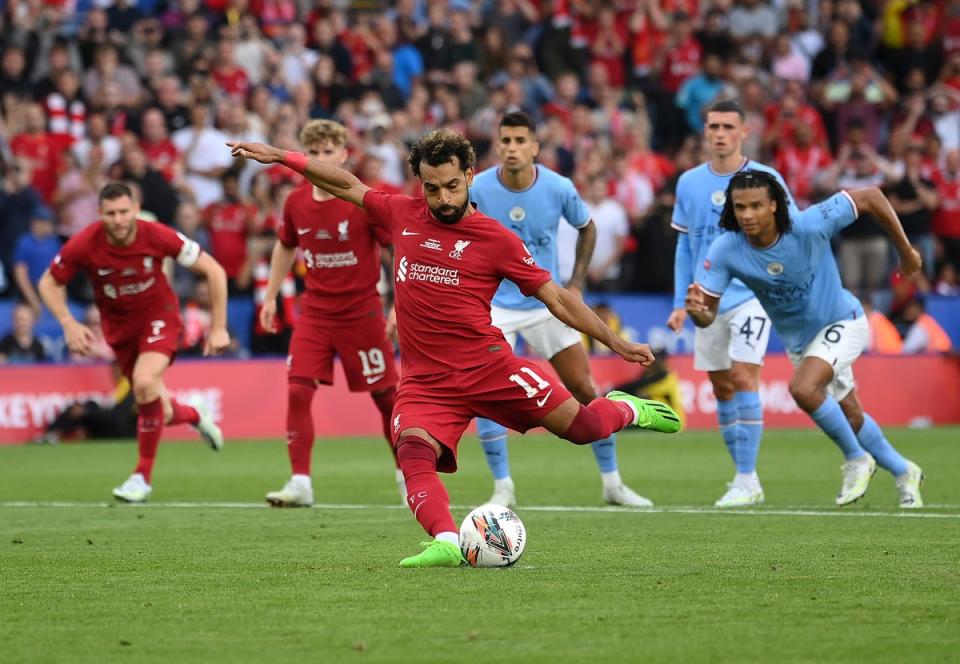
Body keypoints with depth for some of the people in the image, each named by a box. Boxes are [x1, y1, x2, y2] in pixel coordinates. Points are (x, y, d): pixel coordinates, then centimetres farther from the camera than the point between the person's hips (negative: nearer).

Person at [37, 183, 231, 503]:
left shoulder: (158, 237, -24)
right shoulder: (84, 245, -21)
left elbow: (213, 271, -13)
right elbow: (49, 283, -3)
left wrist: (218, 328, -13)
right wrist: (69, 324, -18)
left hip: (158, 317, -2)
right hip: (118, 325, 3)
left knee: (145, 382, -30)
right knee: (160, 411, 4)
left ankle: (143, 476, -15)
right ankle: (195, 416, 44)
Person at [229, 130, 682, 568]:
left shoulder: (495, 239, 0)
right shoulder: (402, 215, 9)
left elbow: (557, 298, 4)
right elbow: (347, 185, 23)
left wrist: (615, 342, 1)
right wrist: (280, 157, 21)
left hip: (487, 365, -2)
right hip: (425, 380, 2)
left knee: (580, 426, -8)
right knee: (413, 453, -27)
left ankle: (625, 410, 26)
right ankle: (446, 542, -40)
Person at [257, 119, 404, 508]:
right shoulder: (296, 203, -1)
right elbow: (285, 247, 18)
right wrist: (271, 296, 18)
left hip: (362, 311, -3)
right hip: (315, 311, 3)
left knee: (384, 393, 5)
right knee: (298, 389, -12)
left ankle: (406, 473, 26)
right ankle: (301, 483, -10)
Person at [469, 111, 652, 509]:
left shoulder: (558, 188, -11)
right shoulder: (478, 189, -14)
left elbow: (586, 228, 9)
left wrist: (577, 284, 3)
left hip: (547, 304, 1)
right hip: (494, 306, -1)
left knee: (584, 390, 2)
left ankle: (612, 484, 15)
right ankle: (503, 489, -2)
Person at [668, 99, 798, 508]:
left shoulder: (765, 179, -4)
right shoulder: (689, 183, 7)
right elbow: (684, 247, 13)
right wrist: (681, 303, 9)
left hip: (751, 295, -4)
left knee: (743, 378, -15)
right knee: (722, 389, 6)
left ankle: (746, 480, -13)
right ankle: (744, 478, 15)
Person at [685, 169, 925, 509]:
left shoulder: (809, 226, -33)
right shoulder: (725, 250, -23)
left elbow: (870, 197, -22)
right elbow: (707, 314, -21)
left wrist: (905, 251, -13)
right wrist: (697, 310, -46)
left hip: (841, 322, -5)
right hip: (797, 338, 5)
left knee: (803, 389, -29)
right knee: (851, 417, 17)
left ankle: (857, 460, -6)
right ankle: (904, 474, 42)